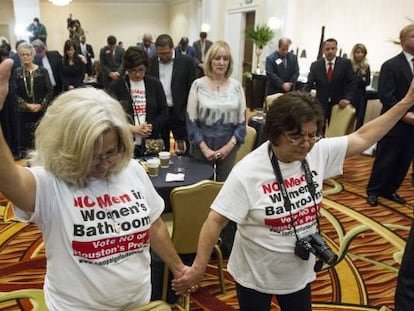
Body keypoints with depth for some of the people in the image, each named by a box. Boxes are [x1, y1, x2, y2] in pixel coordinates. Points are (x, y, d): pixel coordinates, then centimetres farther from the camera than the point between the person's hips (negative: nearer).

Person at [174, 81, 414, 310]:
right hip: (254, 276, -4)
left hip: (299, 274, 5)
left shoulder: (319, 152, -11)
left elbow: (362, 138, 0)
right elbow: (216, 221, -22)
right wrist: (199, 267, -19)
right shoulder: (248, 171, -25)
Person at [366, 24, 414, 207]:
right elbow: (385, 96, -14)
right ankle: (373, 191, 19)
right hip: (395, 123, -6)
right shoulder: (391, 65, -7)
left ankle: (390, 190, 27)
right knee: (385, 160, 3)